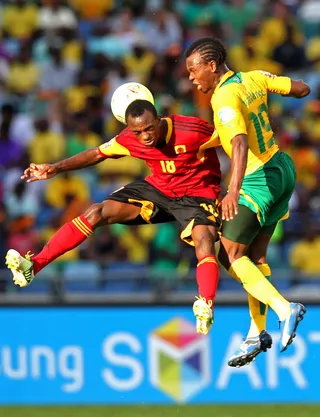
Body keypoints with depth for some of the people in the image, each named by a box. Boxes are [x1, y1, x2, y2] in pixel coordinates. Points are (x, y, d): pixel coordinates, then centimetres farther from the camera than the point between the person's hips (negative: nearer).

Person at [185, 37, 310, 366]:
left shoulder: (225, 99, -21)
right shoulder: (253, 78, 2)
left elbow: (240, 144, -36)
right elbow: (301, 89, 9)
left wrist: (234, 190, -47)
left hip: (260, 179, -9)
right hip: (282, 169, 9)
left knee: (230, 255, -5)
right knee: (255, 255, 12)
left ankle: (284, 309, -18)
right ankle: (257, 334, 14)